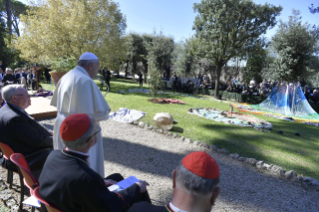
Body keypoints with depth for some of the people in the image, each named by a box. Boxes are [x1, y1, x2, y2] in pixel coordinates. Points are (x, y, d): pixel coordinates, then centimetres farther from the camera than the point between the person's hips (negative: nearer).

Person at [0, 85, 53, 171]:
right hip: (24, 160, -11)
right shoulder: (15, 119, -30)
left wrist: (49, 133, 3)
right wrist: (55, 140, -9)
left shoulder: (7, 109, 2)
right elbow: (38, 141, -25)